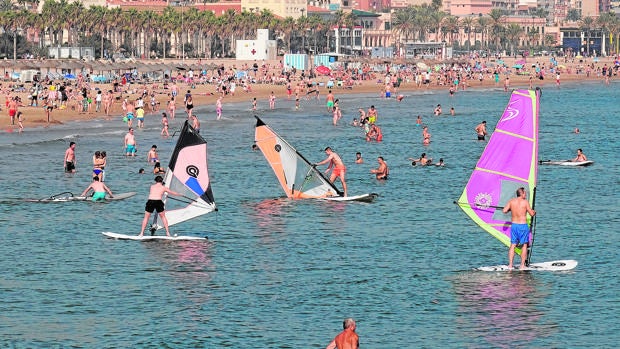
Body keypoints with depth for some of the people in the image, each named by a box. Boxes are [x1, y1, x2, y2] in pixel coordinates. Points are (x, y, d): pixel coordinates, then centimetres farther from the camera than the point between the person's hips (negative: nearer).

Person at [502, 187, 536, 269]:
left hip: (514, 225, 4)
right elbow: (531, 214, -3)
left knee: (513, 245, 8)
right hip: (523, 225, -4)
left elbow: (504, 211, 1)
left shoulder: (511, 201, 1)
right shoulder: (525, 202, -8)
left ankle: (510, 264, 3)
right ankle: (522, 265, 5)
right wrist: (534, 212, 20)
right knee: (524, 245, 7)